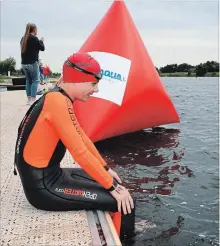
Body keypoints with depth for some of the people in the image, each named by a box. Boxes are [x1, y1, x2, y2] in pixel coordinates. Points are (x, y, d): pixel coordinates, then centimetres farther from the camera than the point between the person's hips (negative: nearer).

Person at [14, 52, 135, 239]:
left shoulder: (62, 99, 6)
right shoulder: (57, 101, -24)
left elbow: (82, 138, 14)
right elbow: (80, 152, -25)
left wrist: (106, 168, 17)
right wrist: (113, 188, -17)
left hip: (50, 174, 10)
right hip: (43, 186, -10)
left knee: (111, 181, 18)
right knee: (122, 202, -14)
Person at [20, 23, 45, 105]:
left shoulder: (23, 38, 10)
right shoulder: (34, 38, -10)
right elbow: (42, 48, -3)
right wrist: (41, 41, 15)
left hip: (24, 63, 7)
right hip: (32, 63, -7)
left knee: (28, 80, 12)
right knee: (35, 80, -1)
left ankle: (29, 99, 12)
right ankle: (33, 99, -7)